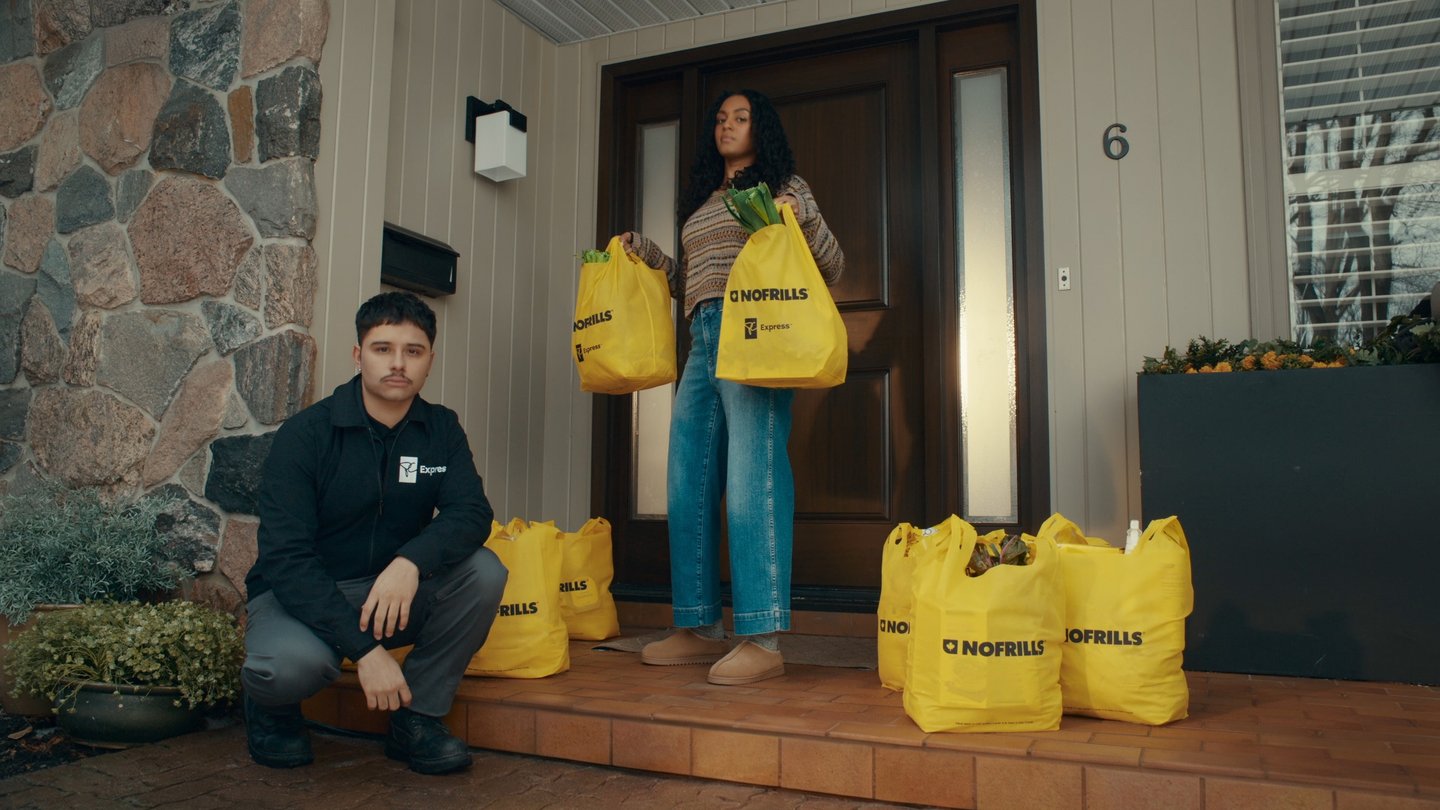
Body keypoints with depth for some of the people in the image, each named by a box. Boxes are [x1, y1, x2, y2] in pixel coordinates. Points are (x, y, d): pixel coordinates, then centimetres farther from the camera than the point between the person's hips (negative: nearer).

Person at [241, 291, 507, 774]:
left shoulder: (442, 430, -2)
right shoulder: (305, 435, -14)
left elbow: (471, 513, -15)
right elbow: (286, 557, -21)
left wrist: (411, 561, -38)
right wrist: (364, 649, -30)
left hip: (394, 595, 3)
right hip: (299, 594, -3)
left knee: (483, 570, -23)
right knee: (293, 662, -36)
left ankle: (418, 718, -7)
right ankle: (272, 706, 4)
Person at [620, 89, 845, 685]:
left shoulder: (784, 185, 11)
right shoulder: (702, 200, 29)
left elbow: (833, 267, 3)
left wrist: (802, 219, -13)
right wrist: (642, 251, 20)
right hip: (703, 342, 8)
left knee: (752, 478, -14)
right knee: (688, 484, 4)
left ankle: (762, 641, -12)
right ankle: (700, 630, 12)